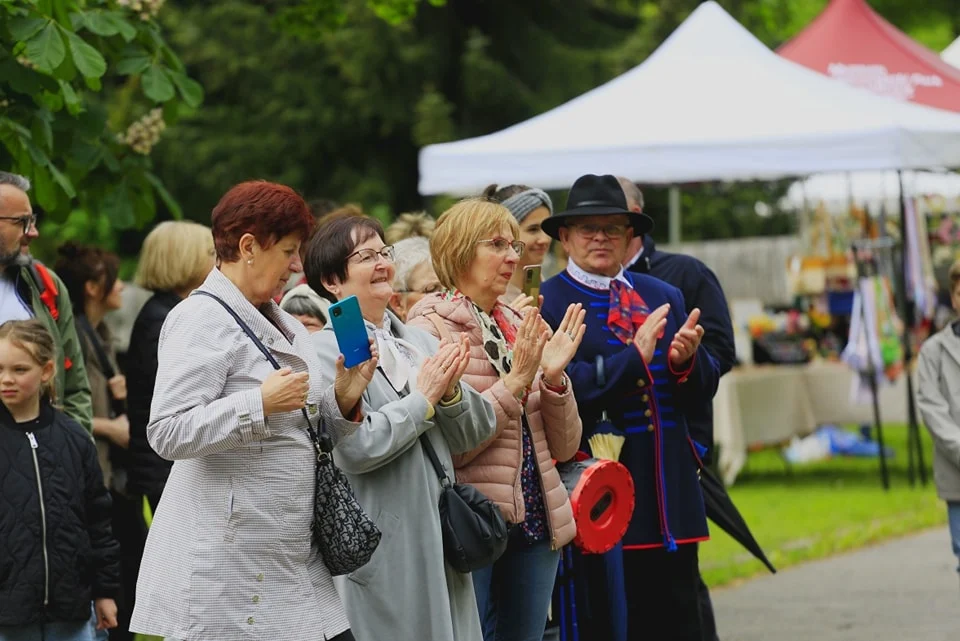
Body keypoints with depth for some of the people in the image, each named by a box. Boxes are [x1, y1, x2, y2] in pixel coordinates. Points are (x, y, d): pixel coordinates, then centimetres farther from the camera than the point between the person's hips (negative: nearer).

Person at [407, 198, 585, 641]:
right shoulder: (430, 329, -6)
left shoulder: (518, 327, 12)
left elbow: (563, 447, 11)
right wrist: (513, 383, -17)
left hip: (535, 523, 6)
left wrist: (553, 378, -4)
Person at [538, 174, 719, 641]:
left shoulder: (664, 297, 15)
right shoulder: (546, 305, -4)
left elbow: (704, 388, 12)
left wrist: (687, 360, -10)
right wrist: (634, 356, -19)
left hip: (672, 497, 5)